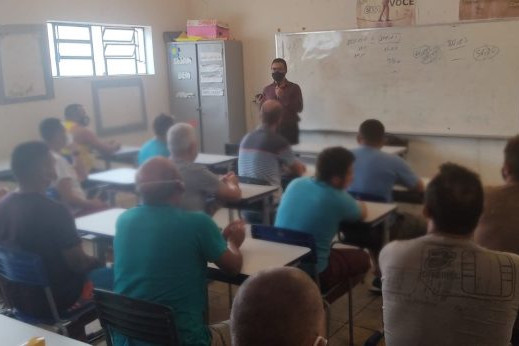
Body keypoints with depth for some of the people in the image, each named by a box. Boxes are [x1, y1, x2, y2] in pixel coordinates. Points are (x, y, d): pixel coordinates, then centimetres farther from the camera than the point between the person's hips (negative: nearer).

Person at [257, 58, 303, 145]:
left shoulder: (294, 88, 0)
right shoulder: (267, 89, 9)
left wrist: (283, 96, -16)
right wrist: (261, 104, -7)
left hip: (290, 128, -2)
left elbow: (299, 108, -10)